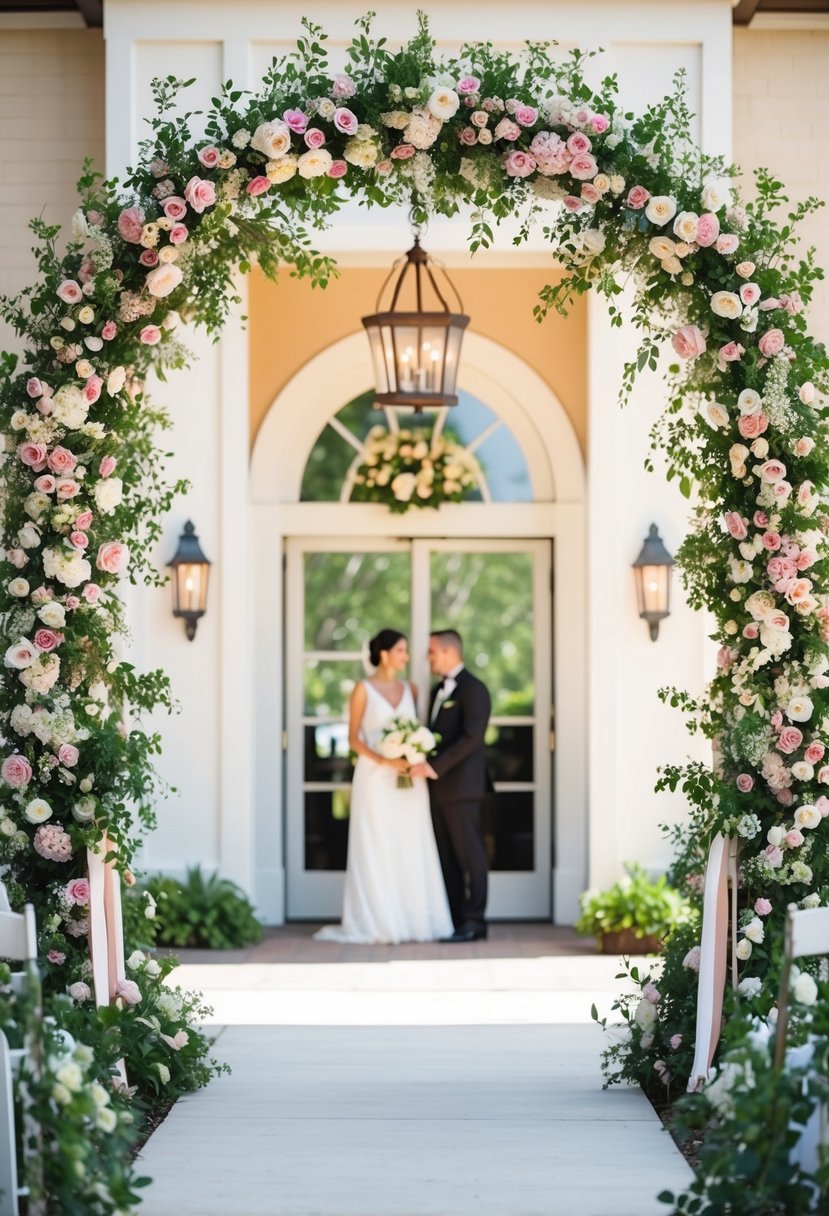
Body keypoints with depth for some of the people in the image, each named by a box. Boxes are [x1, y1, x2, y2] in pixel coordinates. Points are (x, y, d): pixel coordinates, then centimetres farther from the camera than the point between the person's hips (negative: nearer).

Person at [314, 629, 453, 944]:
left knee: (411, 849, 2)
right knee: (376, 849, -4)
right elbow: (354, 738, -3)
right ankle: (375, 921, -1)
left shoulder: (410, 690, 12)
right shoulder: (364, 690, 0)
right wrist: (383, 760, -17)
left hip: (409, 780, 4)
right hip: (375, 778, -4)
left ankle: (414, 919, 6)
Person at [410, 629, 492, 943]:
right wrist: (422, 762, 3)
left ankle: (473, 922, -2)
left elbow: (471, 737, -19)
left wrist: (435, 767, -22)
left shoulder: (473, 689, -10)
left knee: (469, 854, -5)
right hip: (439, 787, 9)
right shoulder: (439, 689, 18)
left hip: (462, 786, -9)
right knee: (447, 857, 7)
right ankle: (454, 919, 10)